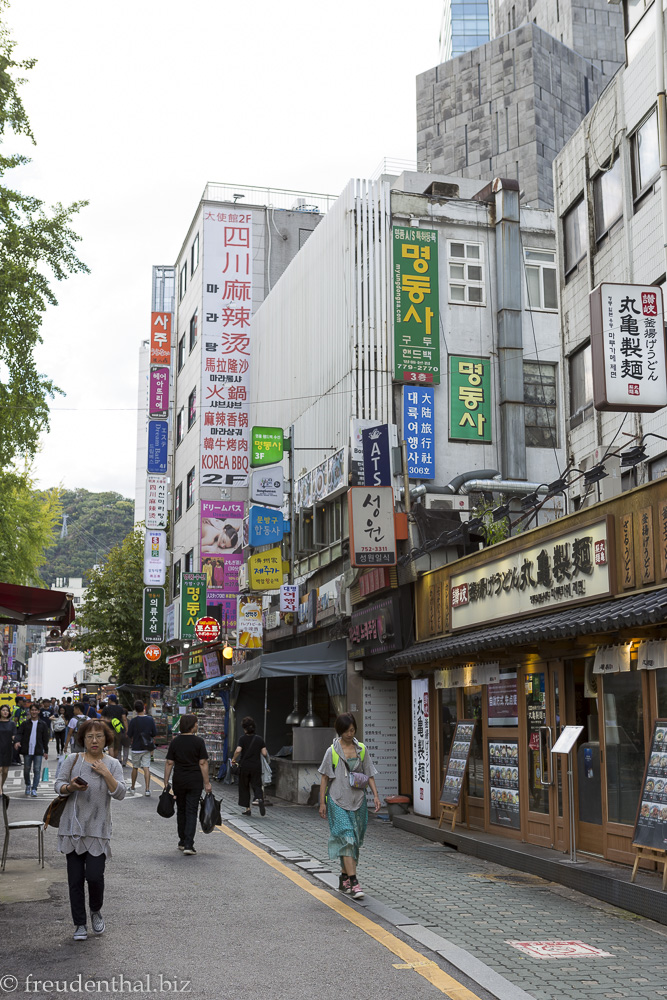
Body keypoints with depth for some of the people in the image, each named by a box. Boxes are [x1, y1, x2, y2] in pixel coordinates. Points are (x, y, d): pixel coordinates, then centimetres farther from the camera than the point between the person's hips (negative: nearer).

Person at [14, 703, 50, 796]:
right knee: (26, 769, 9)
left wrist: (46, 751, 5)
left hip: (38, 751, -1)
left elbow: (45, 738, 6)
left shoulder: (43, 724, 4)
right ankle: (27, 785, 32)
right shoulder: (25, 723, 4)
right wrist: (17, 741, -24)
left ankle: (34, 789, 1)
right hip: (27, 750, 1)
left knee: (37, 770, -4)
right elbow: (19, 733, -3)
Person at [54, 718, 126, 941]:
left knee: (94, 876, -9)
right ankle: (80, 924, 18)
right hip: (73, 828, 1)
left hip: (98, 830, -1)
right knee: (75, 878, 4)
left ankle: (96, 911, 21)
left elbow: (120, 793, -3)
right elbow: (58, 786, 3)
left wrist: (106, 773, -13)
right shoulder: (73, 760, 4)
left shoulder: (112, 765, 5)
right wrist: (71, 787, -17)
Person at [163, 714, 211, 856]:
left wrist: (166, 782, 6)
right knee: (191, 812, -1)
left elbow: (169, 763, 1)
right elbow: (203, 763, -8)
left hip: (179, 781, 3)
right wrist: (207, 782, -3)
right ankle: (188, 844, -9)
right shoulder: (198, 741, -7)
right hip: (195, 781, -3)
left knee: (181, 811, 16)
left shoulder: (175, 741, 1)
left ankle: (182, 842, 23)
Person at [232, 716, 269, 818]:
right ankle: (260, 799, -27)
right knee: (257, 785, 4)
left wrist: (234, 759, -3)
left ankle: (247, 808, 14)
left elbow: (238, 750, -20)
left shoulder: (243, 739, -7)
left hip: (244, 766, -1)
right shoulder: (259, 739, 1)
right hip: (256, 766, 1)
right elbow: (265, 753, -3)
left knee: (244, 787, 13)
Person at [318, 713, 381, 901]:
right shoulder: (332, 751, -3)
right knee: (347, 838, -14)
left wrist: (376, 795, -1)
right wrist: (322, 802, -2)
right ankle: (353, 882, -17)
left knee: (354, 841, 9)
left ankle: (344, 877, 25)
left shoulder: (362, 749, 6)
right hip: (338, 800, -4)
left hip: (358, 800, 4)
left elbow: (369, 774, 10)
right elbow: (324, 777, 0)